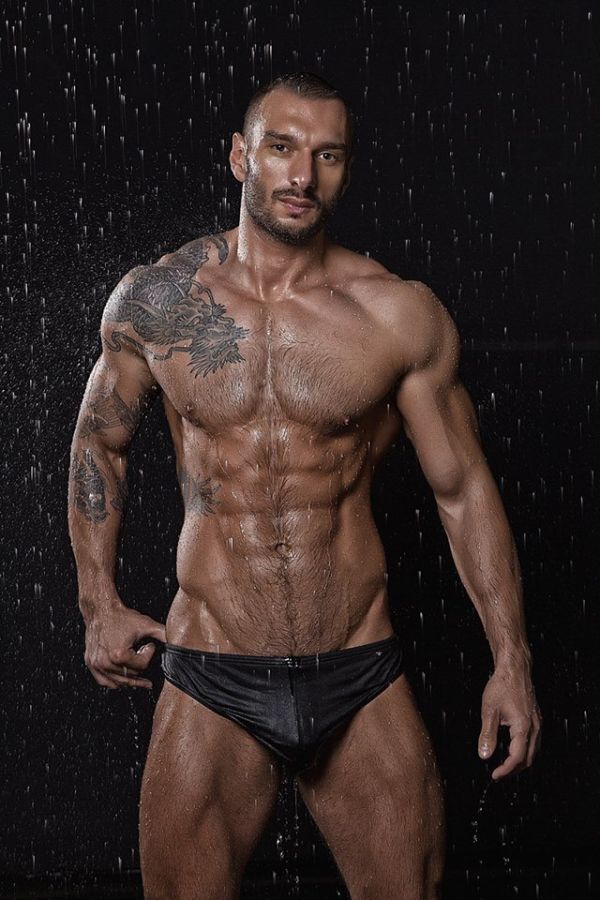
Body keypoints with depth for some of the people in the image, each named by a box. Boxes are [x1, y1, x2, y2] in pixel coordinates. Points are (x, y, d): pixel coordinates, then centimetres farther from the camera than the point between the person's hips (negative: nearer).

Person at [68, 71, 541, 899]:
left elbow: (463, 488, 3)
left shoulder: (402, 316, -3)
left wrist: (511, 660, 2)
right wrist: (100, 604, 9)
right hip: (211, 684, 0)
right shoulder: (154, 302, 0)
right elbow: (99, 444, 15)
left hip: (364, 681, 0)